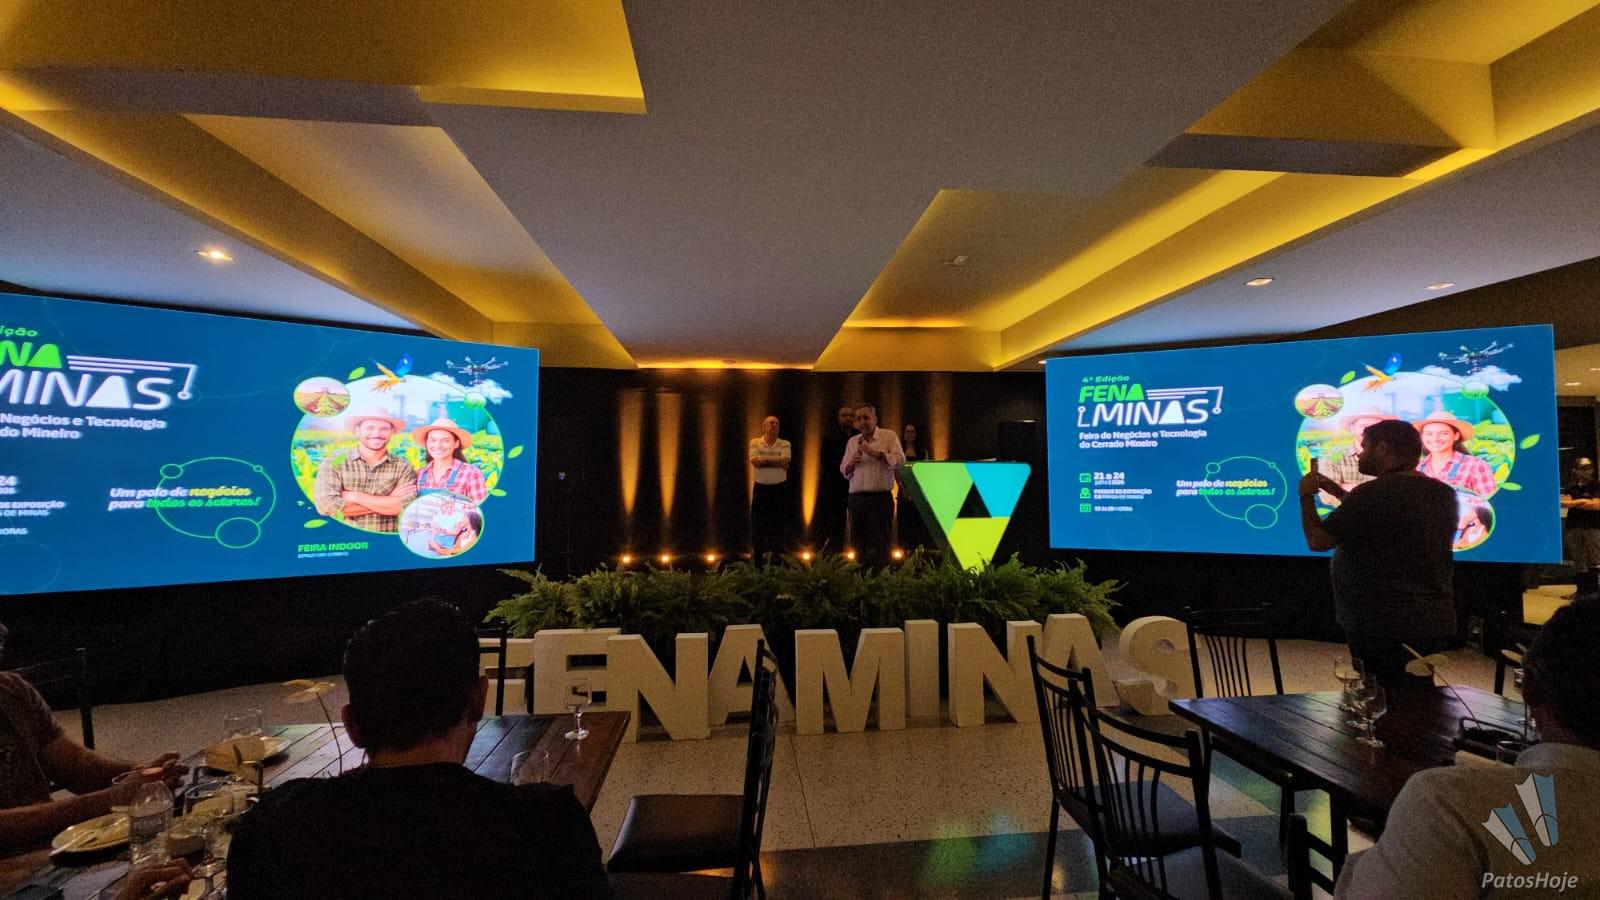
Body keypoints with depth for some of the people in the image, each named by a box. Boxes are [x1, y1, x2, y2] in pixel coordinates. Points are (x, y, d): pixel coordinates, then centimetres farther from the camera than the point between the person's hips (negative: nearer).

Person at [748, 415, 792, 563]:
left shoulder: (785, 444, 4)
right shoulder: (755, 442, 3)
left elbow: (785, 462, -13)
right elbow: (755, 462, -13)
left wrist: (764, 459, -12)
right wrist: (777, 461, -9)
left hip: (780, 488, 0)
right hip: (761, 488, 0)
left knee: (780, 524, 4)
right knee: (758, 524, 5)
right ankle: (758, 560, 16)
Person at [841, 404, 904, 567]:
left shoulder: (889, 436, 3)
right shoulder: (852, 441, 16)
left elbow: (899, 460, -11)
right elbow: (844, 470, 17)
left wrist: (873, 453, -17)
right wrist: (852, 463, -4)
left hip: (881, 498, -4)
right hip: (856, 498, 4)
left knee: (880, 545, -3)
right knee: (860, 544, 9)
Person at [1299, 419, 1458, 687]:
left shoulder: (1373, 493, -20)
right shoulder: (1444, 493, 6)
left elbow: (1317, 541, -14)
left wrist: (1306, 496, 0)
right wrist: (1340, 493, 23)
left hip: (1383, 627, -8)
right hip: (1434, 622, 8)